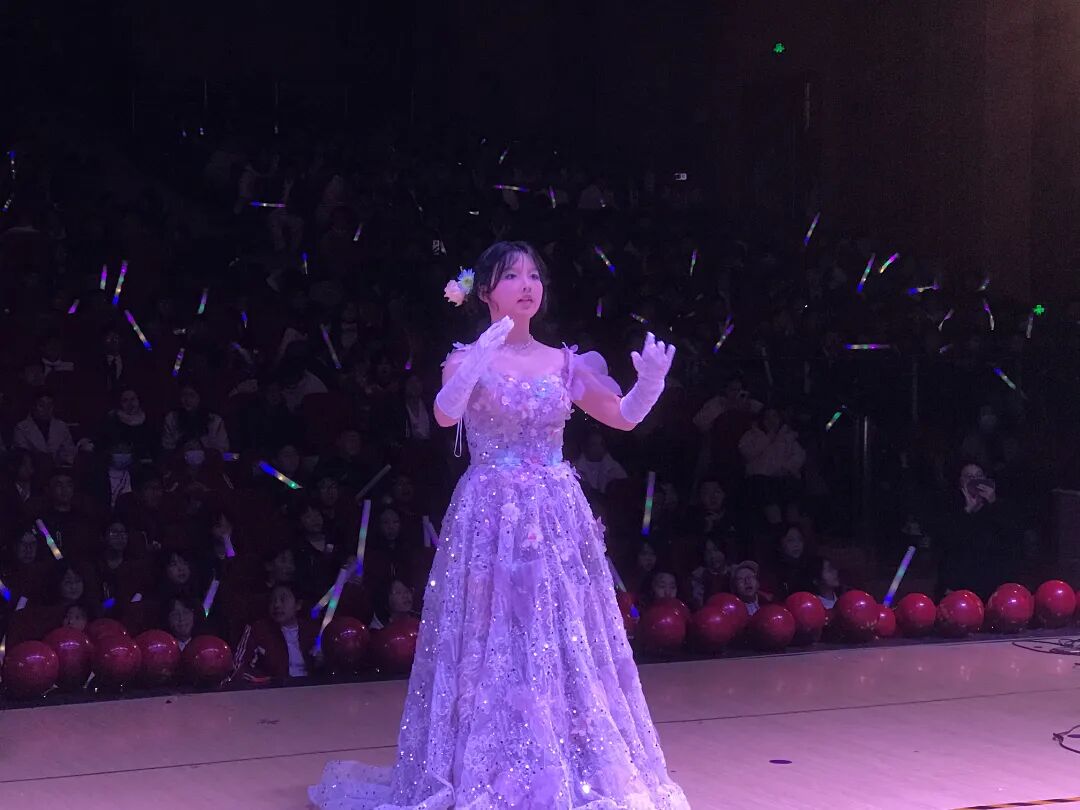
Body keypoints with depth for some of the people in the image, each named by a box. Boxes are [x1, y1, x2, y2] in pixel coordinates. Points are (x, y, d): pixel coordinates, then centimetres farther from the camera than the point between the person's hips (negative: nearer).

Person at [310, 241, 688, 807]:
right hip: (490, 516, -3)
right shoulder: (469, 358, -1)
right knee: (493, 642, -2)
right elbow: (445, 415, -20)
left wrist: (651, 382, -8)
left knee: (563, 643, 4)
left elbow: (623, 418, 11)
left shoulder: (562, 363, 8)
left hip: (557, 518, 3)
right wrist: (478, 361, -34)